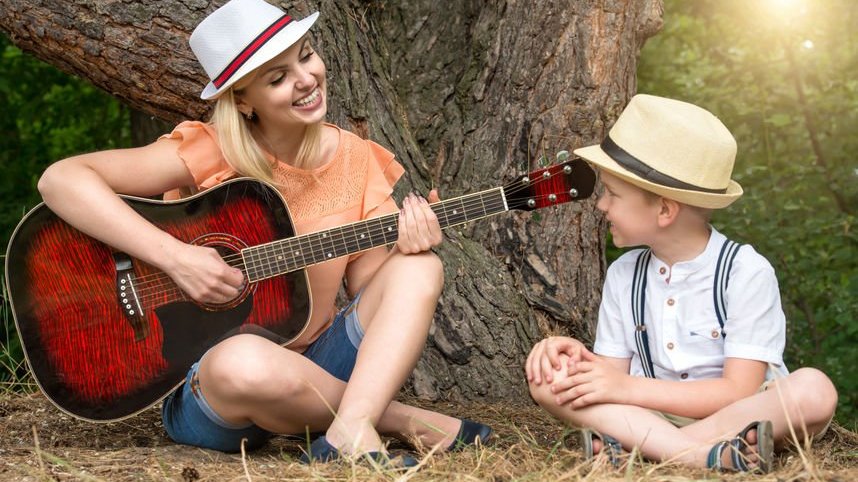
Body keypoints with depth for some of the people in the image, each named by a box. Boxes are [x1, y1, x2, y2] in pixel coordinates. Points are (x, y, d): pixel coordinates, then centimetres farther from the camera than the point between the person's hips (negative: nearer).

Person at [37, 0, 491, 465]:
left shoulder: (354, 157, 1)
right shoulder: (211, 154, -14)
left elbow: (369, 286, 5)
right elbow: (60, 179, -23)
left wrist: (404, 246, -17)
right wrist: (175, 256, -30)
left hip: (312, 371, 5)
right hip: (204, 389, -4)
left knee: (420, 269, -14)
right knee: (246, 362, -40)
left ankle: (349, 433, -33)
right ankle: (405, 419, -15)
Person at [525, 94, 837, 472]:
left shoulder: (746, 272, -11)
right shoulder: (623, 275, 5)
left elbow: (740, 392, -16)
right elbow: (616, 371, 8)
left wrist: (629, 388, -22)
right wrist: (579, 357, -15)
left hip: (742, 421, -4)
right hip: (653, 416, 4)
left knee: (814, 390, -33)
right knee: (547, 379, -18)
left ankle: (633, 447, -34)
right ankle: (705, 455, -35)